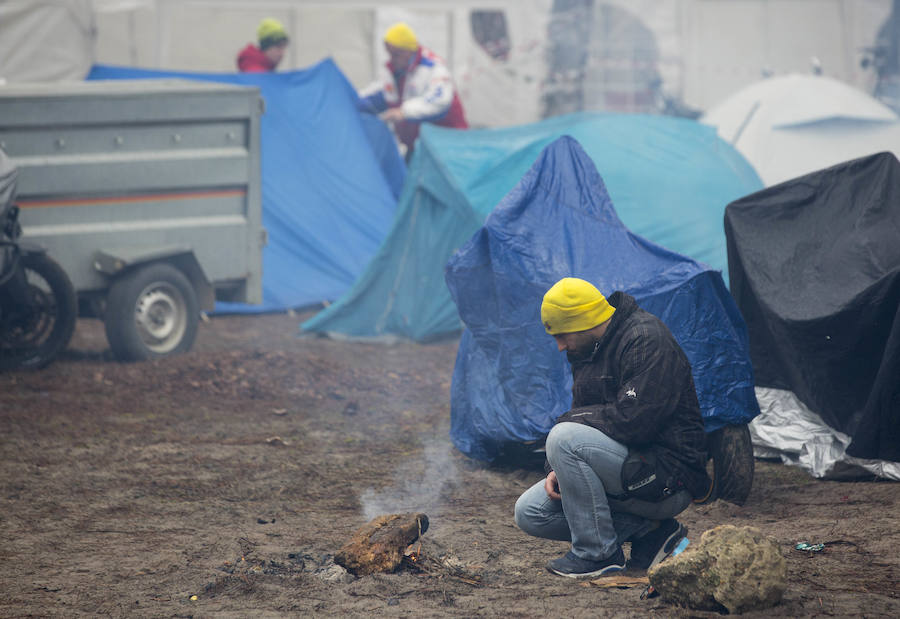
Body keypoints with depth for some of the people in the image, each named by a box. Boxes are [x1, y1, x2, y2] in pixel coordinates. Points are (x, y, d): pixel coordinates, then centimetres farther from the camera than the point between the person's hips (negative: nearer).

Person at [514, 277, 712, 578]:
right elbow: (583, 418, 17)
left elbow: (632, 420, -27)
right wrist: (558, 469, -2)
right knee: (530, 513, 2)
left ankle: (597, 554, -16)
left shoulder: (646, 339, -17)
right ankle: (647, 530, 2)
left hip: (669, 477, -10)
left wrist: (571, 418, -12)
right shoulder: (588, 350, 12)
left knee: (566, 438, -28)